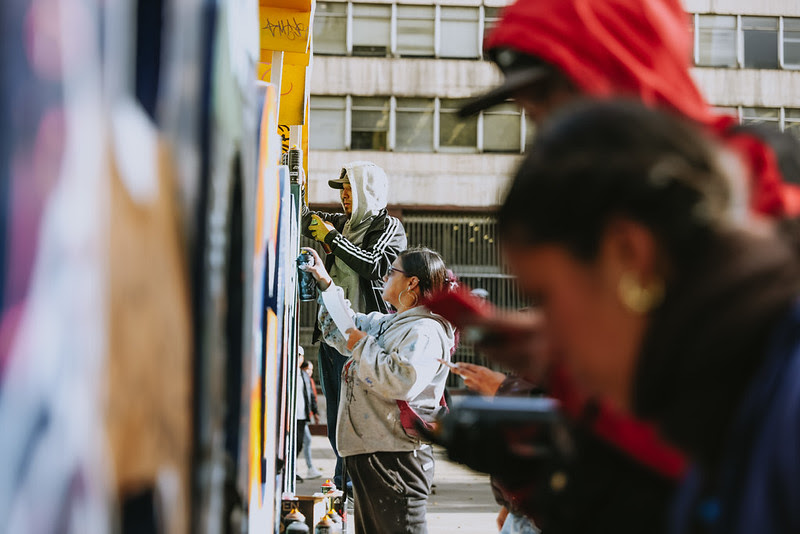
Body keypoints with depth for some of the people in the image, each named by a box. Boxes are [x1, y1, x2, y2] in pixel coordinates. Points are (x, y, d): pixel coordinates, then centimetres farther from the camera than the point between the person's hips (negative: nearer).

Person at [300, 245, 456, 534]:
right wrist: (325, 282, 32)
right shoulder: (385, 324, 20)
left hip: (397, 457, -10)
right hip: (368, 450, 10)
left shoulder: (426, 331, -12)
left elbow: (403, 380, -27)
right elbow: (342, 329, 37)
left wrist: (364, 346, -15)